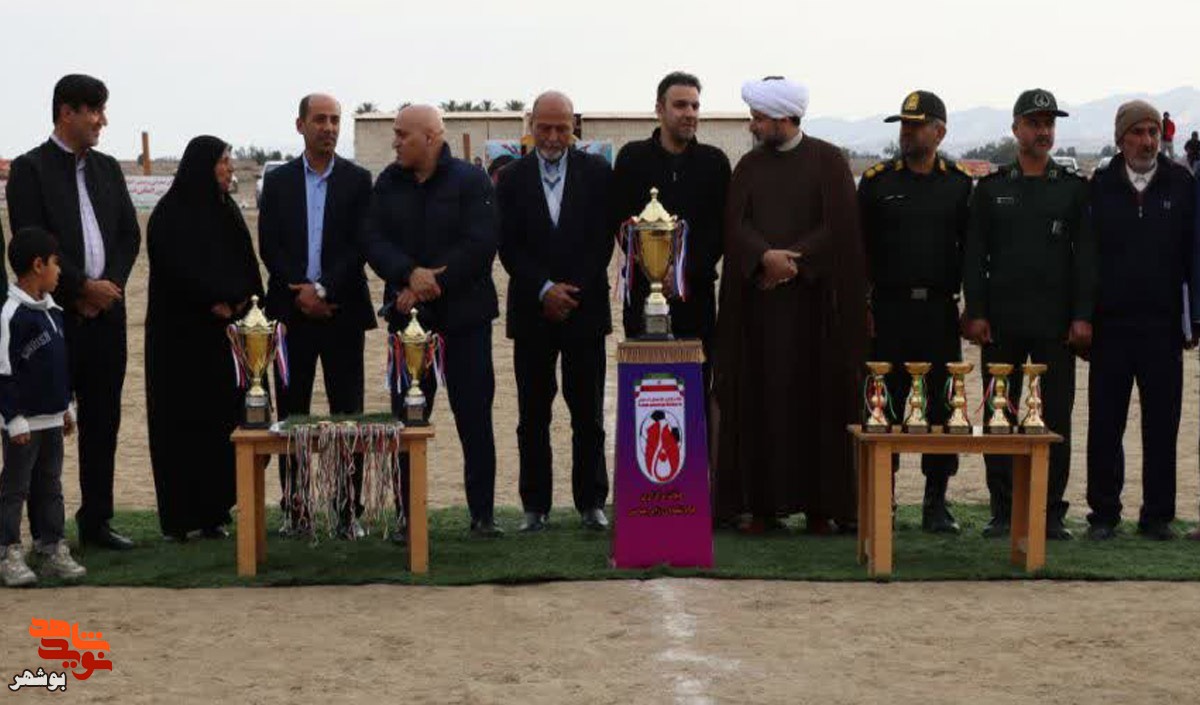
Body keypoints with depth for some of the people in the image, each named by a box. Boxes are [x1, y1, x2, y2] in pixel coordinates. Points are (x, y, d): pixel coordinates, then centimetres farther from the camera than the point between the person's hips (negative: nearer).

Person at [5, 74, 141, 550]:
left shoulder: (107, 169, 15)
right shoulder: (30, 169, -4)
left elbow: (130, 235, 12)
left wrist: (109, 285, -3)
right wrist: (83, 289, -11)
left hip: (105, 312, 6)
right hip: (57, 314, -6)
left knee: (103, 421, 9)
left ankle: (96, 520, 18)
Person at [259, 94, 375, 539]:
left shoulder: (357, 181, 5)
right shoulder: (278, 182, 9)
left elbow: (360, 246, -3)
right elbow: (269, 246, 3)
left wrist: (323, 289, -12)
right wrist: (301, 291, -9)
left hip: (342, 311, -1)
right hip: (292, 311, 1)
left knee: (348, 413, -1)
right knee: (292, 414, 3)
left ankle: (349, 511, 3)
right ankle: (295, 510, 9)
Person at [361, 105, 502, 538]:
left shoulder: (470, 181, -3)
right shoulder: (388, 184, 9)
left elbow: (480, 244, -13)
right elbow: (373, 241, -1)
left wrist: (432, 285, -15)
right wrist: (410, 274, -18)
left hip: (463, 317, -3)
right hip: (407, 317, 3)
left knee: (474, 418, 1)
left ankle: (483, 514, 8)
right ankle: (407, 514, 10)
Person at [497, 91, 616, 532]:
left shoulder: (597, 173, 4)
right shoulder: (512, 178, 6)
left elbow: (603, 238, 0)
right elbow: (508, 246, 0)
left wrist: (572, 291, -7)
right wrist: (544, 290, -11)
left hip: (585, 309, 0)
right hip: (532, 310, 1)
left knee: (588, 413, 2)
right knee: (533, 416, 3)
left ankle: (591, 502, 10)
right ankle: (535, 505, 9)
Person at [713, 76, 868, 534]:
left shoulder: (827, 162, 1)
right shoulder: (750, 166, 11)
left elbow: (839, 226, -6)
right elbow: (736, 224, 1)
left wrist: (793, 261, -11)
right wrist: (766, 256, -17)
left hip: (813, 297, -3)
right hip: (758, 298, 3)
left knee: (815, 399, -1)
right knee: (761, 399, 0)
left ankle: (820, 504, 3)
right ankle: (762, 502, 3)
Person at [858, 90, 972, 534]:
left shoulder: (959, 184, 7)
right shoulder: (877, 181, 6)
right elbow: (859, 247, 6)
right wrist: (860, 306, -1)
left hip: (940, 312, 1)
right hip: (888, 310, 0)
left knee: (942, 405, 2)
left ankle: (936, 503, 10)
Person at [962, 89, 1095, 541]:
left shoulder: (1073, 189, 7)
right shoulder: (991, 189, 8)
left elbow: (1086, 256, 4)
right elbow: (974, 255, 5)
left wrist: (1082, 316, -5)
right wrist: (976, 312, -4)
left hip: (1057, 324, 0)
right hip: (1002, 324, 0)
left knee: (1056, 417, 1)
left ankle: (1052, 513, 8)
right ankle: (1003, 511, 10)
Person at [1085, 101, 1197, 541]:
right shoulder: (1101, 186, 3)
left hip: (1162, 325, 0)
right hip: (1110, 325, 0)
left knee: (1162, 425, 6)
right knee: (1105, 425, 5)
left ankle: (1157, 516, 15)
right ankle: (1103, 513, 14)